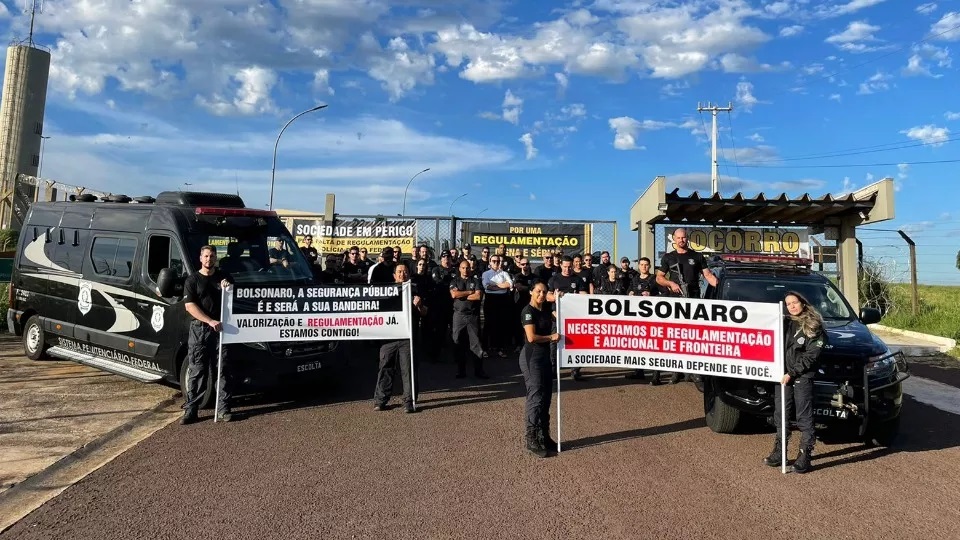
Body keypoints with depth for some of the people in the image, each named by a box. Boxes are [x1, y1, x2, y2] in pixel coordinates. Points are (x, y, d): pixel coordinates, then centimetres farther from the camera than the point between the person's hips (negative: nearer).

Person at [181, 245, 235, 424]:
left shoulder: (224, 277, 13)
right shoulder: (192, 280, 4)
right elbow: (190, 306, -6)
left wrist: (228, 289, -5)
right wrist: (210, 321, -17)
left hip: (221, 329, 2)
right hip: (199, 329, -2)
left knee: (222, 370, 3)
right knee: (196, 371, -1)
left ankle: (223, 409, 7)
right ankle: (190, 409, 3)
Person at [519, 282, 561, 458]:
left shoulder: (546, 310, 13)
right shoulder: (528, 311, -12)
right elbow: (531, 337, -20)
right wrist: (551, 337, -9)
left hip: (545, 356, 9)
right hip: (532, 357, -9)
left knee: (546, 398, 11)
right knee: (536, 397, -8)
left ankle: (543, 437, 20)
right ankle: (532, 439, -1)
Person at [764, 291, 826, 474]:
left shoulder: (814, 326, -1)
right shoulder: (784, 323, 12)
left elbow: (812, 355, -8)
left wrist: (792, 373, -14)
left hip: (802, 378, -5)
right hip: (782, 376, 5)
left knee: (804, 418, 1)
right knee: (780, 416, 9)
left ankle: (805, 455, 6)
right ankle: (779, 452, 17)